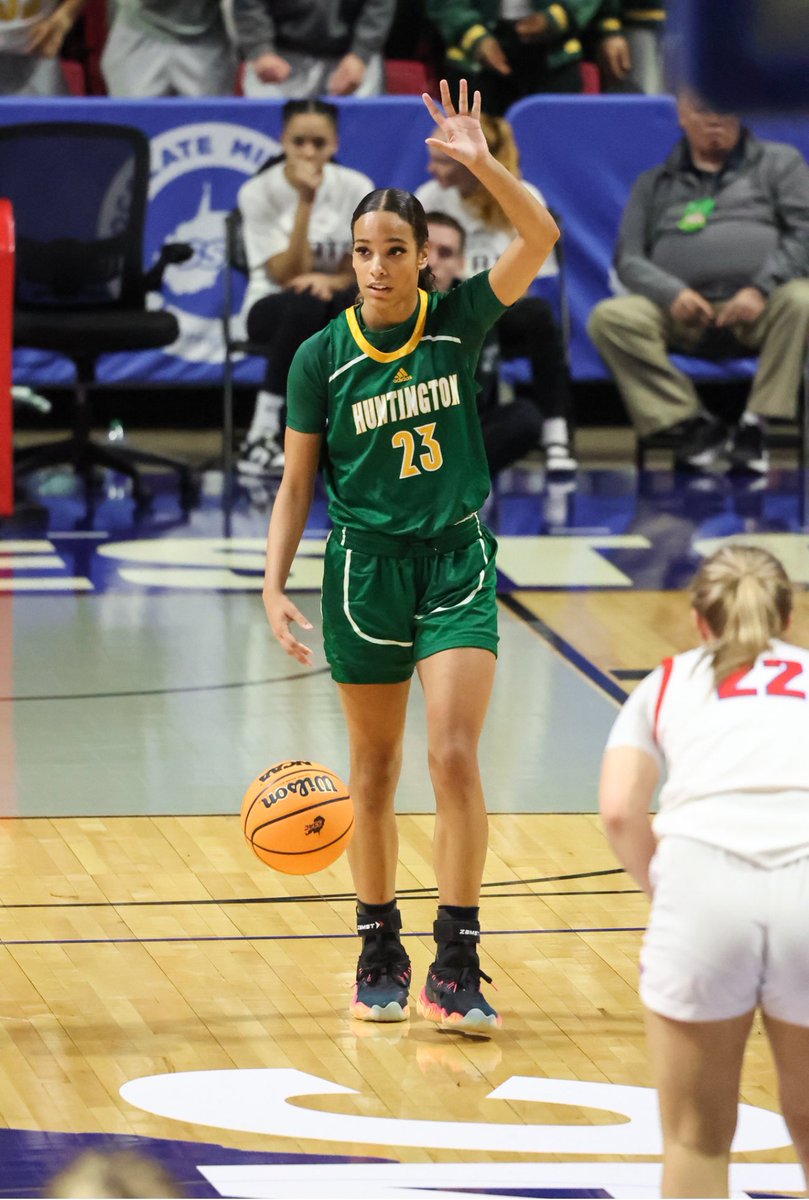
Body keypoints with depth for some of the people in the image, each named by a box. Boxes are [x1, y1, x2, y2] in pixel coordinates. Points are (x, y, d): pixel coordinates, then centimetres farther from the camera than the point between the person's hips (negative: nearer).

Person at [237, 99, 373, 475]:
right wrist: (305, 203, -25)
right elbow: (287, 276, -17)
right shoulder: (258, 193, -11)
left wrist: (329, 281, -25)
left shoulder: (355, 188, -5)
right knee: (306, 305, -39)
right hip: (273, 308, -2)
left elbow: (357, 273, 0)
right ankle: (264, 429, -35)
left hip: (335, 295, 2)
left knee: (356, 303, -36)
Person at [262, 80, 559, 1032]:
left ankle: (455, 970, -10)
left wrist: (481, 164, -31)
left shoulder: (458, 321, -4)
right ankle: (378, 956, 22)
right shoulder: (322, 356, -4)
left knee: (455, 757, -13)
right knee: (374, 773, 8)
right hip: (366, 566, 1)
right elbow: (296, 482, 1)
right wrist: (274, 587, -8)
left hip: (457, 560, -1)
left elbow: (539, 238, -18)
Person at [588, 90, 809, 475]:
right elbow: (628, 258, 12)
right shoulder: (656, 183, 23)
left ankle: (756, 423, -25)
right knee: (609, 317, -26)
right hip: (685, 316, 2)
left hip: (756, 312, -2)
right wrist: (672, 294, -10)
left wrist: (761, 289, -14)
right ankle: (694, 424, -22)